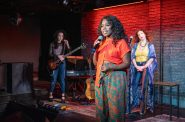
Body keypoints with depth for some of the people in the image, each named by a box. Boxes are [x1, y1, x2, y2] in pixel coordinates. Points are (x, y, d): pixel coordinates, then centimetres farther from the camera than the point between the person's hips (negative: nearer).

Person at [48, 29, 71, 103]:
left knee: (62, 80, -1)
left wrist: (67, 45, -14)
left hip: (62, 63, 1)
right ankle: (51, 95, 13)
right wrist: (58, 56, -14)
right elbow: (50, 54, -1)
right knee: (53, 80, -1)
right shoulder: (52, 44, 5)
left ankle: (63, 96, 2)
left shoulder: (64, 44, 8)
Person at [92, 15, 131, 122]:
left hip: (115, 78, -6)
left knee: (114, 109, -2)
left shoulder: (121, 42, -5)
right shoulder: (101, 42, 14)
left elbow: (127, 63, -9)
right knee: (101, 108, 11)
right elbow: (95, 63, 15)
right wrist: (95, 48, 2)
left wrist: (111, 67, -20)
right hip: (100, 78, 6)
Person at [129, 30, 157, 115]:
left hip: (146, 67, -2)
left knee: (145, 86, -7)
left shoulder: (150, 45, 6)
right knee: (136, 86, -3)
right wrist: (136, 66, -10)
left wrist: (144, 66, -14)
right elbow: (132, 57, 5)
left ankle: (144, 107, -3)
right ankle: (135, 106, 2)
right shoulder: (135, 45, 12)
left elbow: (152, 57, -3)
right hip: (136, 67, 2)